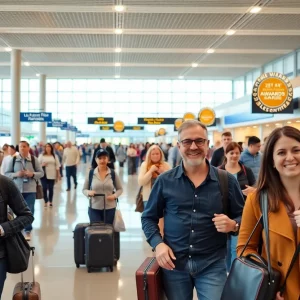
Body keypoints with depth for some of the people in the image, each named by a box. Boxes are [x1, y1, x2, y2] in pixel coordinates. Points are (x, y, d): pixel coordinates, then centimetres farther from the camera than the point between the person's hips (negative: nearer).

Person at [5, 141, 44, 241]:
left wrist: (32, 174, -16)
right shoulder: (13, 160, -1)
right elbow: (6, 173, 3)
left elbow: (41, 173, 3)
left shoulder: (34, 160, -2)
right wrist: (15, 174, -15)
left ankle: (28, 230, 14)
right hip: (17, 189, 1)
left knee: (29, 211, 0)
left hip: (30, 190, -1)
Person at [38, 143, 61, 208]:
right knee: (44, 188, -4)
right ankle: (46, 202, 6)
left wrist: (58, 174, 3)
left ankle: (50, 201, 17)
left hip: (52, 175, 1)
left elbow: (57, 165, 7)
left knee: (51, 188, 5)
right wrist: (42, 165, -17)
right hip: (44, 174, -1)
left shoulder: (54, 156, 6)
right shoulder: (41, 155, 2)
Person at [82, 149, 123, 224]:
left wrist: (114, 196, -13)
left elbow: (120, 189, 7)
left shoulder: (113, 173, 0)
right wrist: (88, 192, -15)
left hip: (110, 208, 0)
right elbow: (84, 189, 7)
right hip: (94, 208, 0)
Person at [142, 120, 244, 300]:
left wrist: (233, 225, -15)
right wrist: (157, 243, -8)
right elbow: (148, 217, 9)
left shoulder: (227, 180, -1)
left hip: (212, 265, -1)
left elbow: (243, 216, 7)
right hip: (173, 264, 1)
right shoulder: (165, 181, 0)